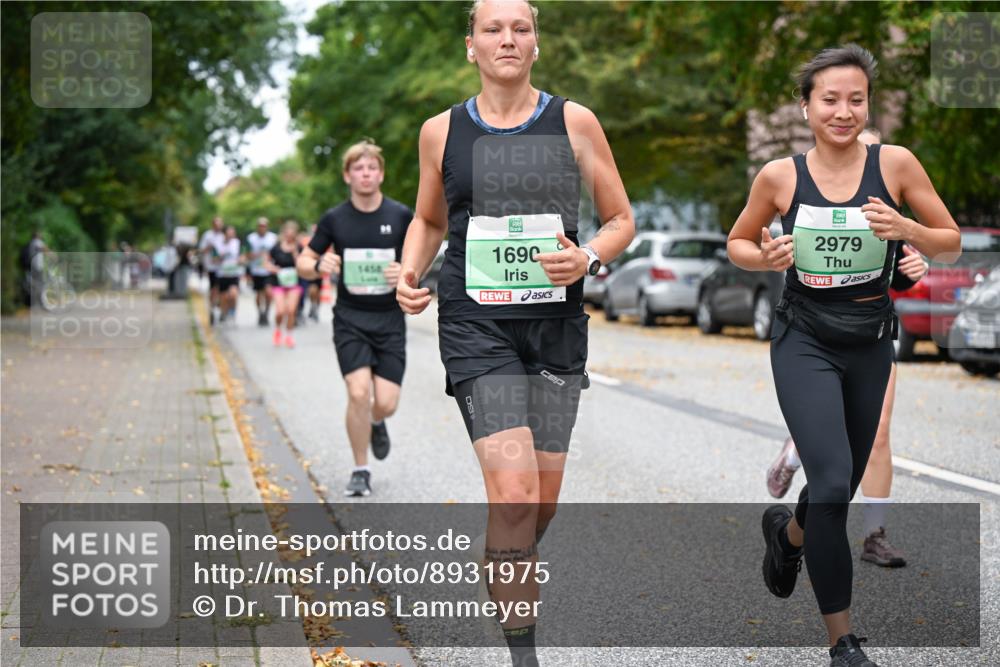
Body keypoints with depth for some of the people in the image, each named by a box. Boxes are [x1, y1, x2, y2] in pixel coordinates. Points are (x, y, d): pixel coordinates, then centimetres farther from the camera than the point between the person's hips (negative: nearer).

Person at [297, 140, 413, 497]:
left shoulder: (401, 216, -1)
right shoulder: (334, 219, -1)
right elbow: (304, 263, 7)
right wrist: (319, 265, -17)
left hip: (389, 320, 1)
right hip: (350, 319, 0)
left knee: (386, 403, -5)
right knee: (359, 393, -16)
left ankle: (376, 423, 35)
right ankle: (360, 471, 3)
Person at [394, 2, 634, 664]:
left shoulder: (574, 121, 2)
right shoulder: (442, 132, 4)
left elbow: (622, 220, 7)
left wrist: (588, 258, -13)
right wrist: (411, 272, 0)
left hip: (557, 324, 2)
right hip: (477, 326, -2)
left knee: (543, 502, 8)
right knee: (513, 493, -16)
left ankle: (507, 575, 41)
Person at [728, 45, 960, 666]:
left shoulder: (894, 164, -7)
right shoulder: (779, 176, -7)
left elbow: (952, 242, 0)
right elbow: (736, 243, 8)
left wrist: (906, 229, -20)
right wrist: (766, 258, -14)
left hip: (870, 343, 3)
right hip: (806, 341, -2)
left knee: (842, 485, 16)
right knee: (833, 481, -19)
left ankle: (788, 530, 54)